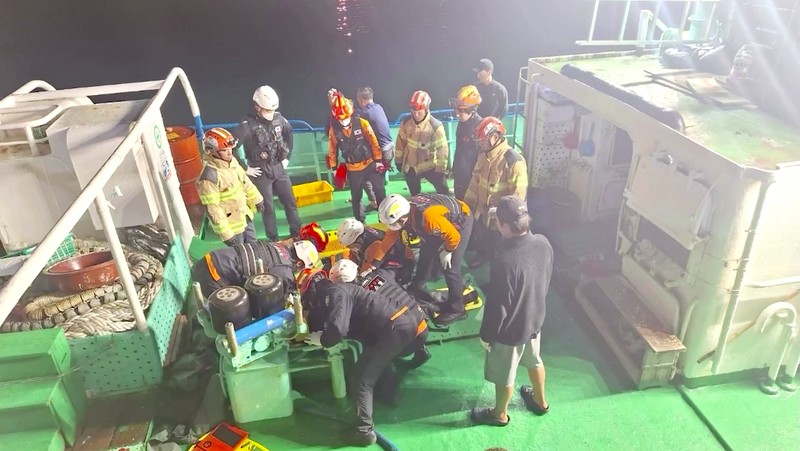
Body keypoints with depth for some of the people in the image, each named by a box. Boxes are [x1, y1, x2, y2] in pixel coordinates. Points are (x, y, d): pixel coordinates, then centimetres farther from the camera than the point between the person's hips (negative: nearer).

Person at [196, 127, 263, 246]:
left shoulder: (231, 161, -7)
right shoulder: (209, 177, -31)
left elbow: (244, 181, 11)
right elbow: (212, 209, -27)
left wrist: (256, 198, 20)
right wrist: (226, 234, -23)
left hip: (245, 215, 8)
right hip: (230, 224, -7)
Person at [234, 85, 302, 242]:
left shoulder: (278, 118, -4)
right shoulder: (248, 126, -20)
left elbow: (289, 133, 16)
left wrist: (288, 156, 13)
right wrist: (245, 169, -14)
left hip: (279, 168, 5)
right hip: (261, 172, -5)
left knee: (290, 201, 12)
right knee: (268, 208, 6)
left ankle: (297, 233, 28)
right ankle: (274, 240, 20)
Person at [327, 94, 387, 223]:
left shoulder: (362, 123, -14)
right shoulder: (333, 129, -10)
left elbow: (373, 142, -8)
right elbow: (332, 149, 0)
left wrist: (378, 160, -6)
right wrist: (334, 167, 4)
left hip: (371, 164, -1)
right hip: (353, 169, 1)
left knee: (380, 193, 9)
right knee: (356, 198, 10)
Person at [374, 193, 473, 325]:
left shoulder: (429, 217, -43)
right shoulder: (403, 212, -19)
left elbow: (454, 236, -31)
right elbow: (390, 236, -8)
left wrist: (447, 252, -12)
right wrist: (375, 263, -7)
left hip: (460, 220, -8)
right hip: (443, 220, 8)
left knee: (449, 268, -9)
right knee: (426, 253, 20)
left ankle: (456, 309, 6)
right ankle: (417, 286, 43)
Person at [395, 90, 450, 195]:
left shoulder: (435, 126, -20)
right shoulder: (406, 123, -8)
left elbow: (442, 148, -18)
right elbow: (401, 142, 3)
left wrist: (440, 169, -17)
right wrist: (398, 161, 9)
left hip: (430, 166, -3)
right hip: (410, 167, 4)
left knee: (443, 193, 1)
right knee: (415, 196, 20)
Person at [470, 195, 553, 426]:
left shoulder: (504, 261, -38)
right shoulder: (543, 243, -15)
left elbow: (497, 306, -27)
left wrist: (486, 335, -10)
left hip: (511, 329, -7)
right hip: (535, 318, 7)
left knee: (504, 375, 19)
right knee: (534, 360, 32)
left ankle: (500, 414, 44)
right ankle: (540, 401, 56)